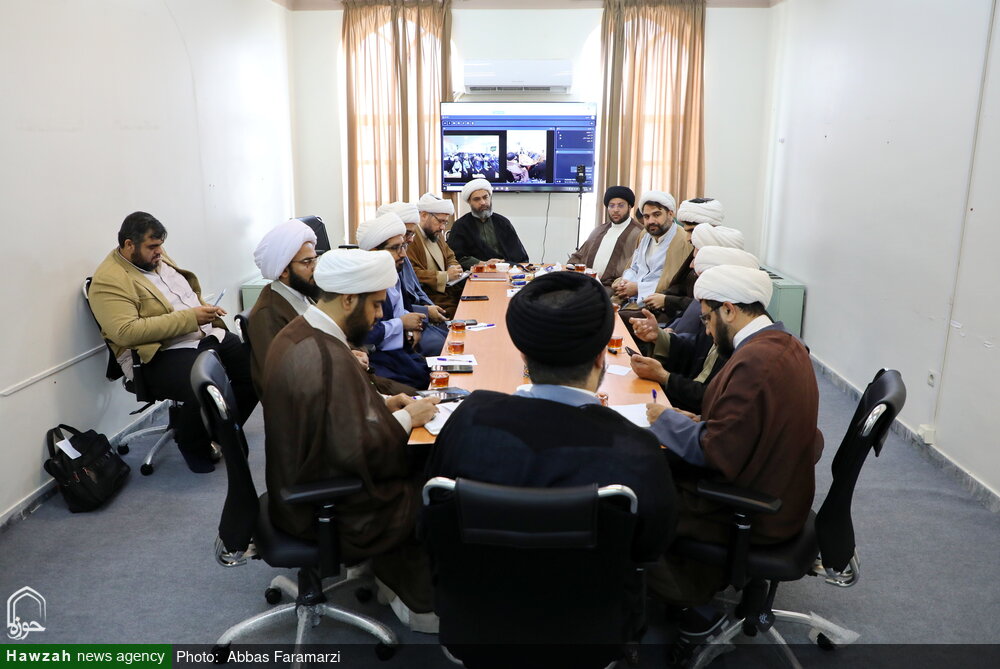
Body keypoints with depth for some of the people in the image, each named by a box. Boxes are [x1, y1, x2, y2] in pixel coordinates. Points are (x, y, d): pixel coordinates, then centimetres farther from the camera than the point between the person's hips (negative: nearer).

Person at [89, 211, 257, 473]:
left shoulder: (158, 258, 14)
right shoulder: (109, 280, -10)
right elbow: (126, 332, -22)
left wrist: (207, 310, 5)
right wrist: (189, 317, -21)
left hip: (208, 335, 8)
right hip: (159, 354, -8)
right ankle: (194, 446, -1)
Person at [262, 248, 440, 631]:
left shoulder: (298, 333, 1)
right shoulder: (328, 358, -30)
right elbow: (357, 451, -30)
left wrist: (381, 404, 5)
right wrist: (406, 419, -15)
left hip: (299, 484, 9)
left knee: (413, 472, 11)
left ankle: (390, 575, 25)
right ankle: (422, 603, 22)